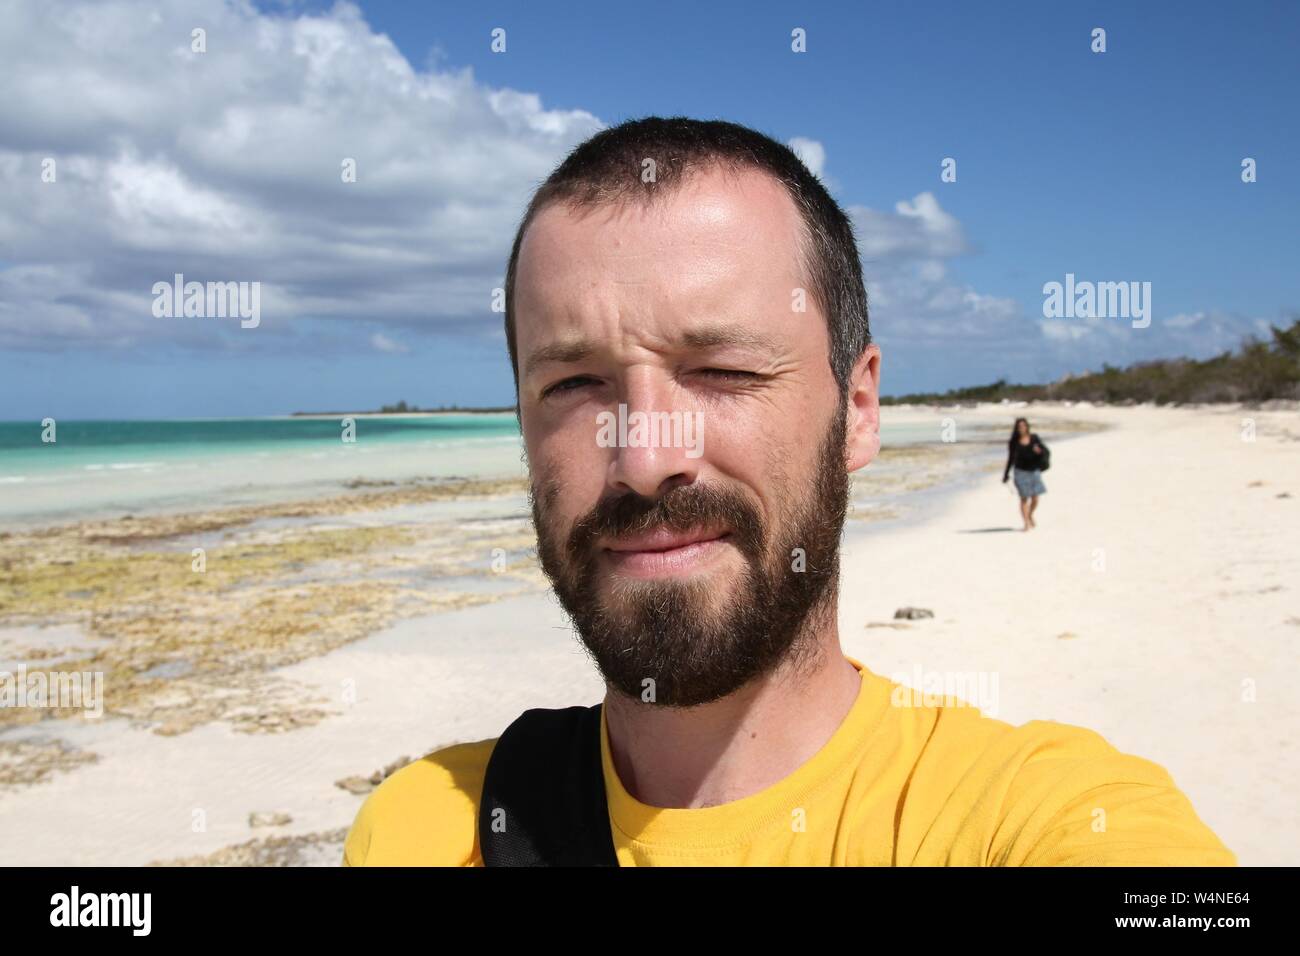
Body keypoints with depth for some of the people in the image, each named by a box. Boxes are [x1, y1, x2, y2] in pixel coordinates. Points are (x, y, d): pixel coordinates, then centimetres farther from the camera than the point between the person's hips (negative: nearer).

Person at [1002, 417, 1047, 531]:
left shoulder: (1034, 438, 1)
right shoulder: (1014, 442, -1)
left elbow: (1044, 452, 3)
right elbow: (1011, 459, 5)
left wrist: (1039, 451, -21)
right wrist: (1006, 475, 4)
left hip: (1035, 471, 2)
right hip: (1021, 471, -2)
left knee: (1035, 498, 4)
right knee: (1024, 498, -4)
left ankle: (1030, 516, 33)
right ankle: (1026, 524, 1)